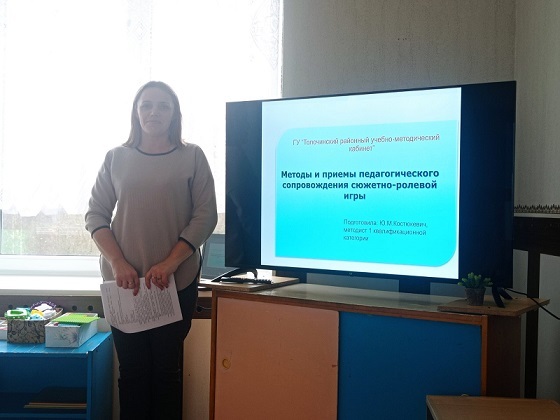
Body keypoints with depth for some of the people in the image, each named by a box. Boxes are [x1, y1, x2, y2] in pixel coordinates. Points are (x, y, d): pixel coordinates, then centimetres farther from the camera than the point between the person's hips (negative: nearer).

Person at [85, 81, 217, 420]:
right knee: (132, 368, 7)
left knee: (167, 367, 6)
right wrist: (118, 263, -9)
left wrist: (169, 263, -13)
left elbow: (206, 215, -3)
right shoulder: (116, 157, 7)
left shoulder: (192, 156, 2)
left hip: (177, 280, -1)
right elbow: (96, 215, 5)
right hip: (124, 281, 2)